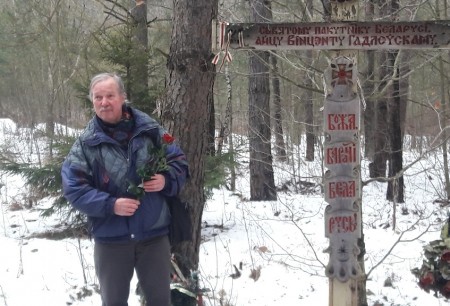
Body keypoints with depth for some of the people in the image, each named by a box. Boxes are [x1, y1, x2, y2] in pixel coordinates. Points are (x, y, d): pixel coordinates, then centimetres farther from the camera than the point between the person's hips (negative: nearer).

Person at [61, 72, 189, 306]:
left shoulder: (150, 130, -2)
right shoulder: (86, 142, -6)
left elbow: (179, 163, 6)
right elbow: (73, 187, -9)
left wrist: (166, 180, -16)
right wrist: (110, 205, -20)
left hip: (154, 234, 1)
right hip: (110, 238, -1)